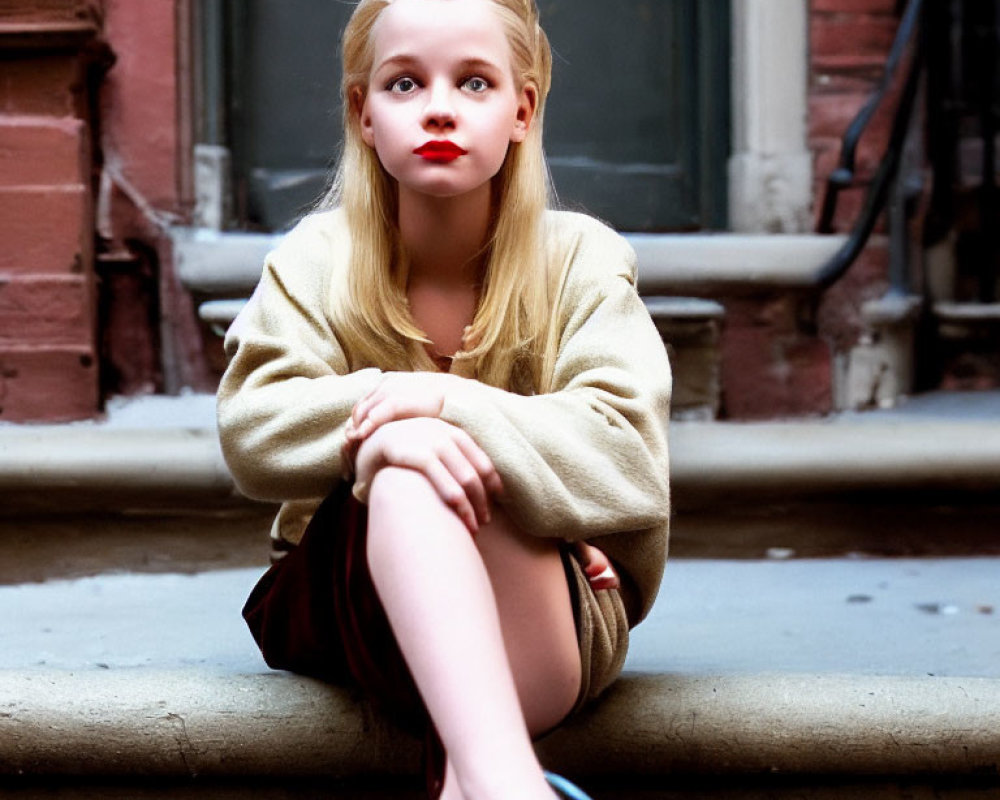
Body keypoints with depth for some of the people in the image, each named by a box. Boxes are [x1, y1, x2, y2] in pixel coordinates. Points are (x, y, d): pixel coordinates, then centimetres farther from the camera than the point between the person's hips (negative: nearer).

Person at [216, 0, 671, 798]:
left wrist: (447, 402, -30)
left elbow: (626, 460, -18)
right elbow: (253, 432, -12)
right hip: (348, 585, 1)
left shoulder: (581, 259, -3)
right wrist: (379, 419, -30)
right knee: (409, 467, -34)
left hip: (556, 608, -1)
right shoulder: (316, 259, 3)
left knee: (429, 454, -34)